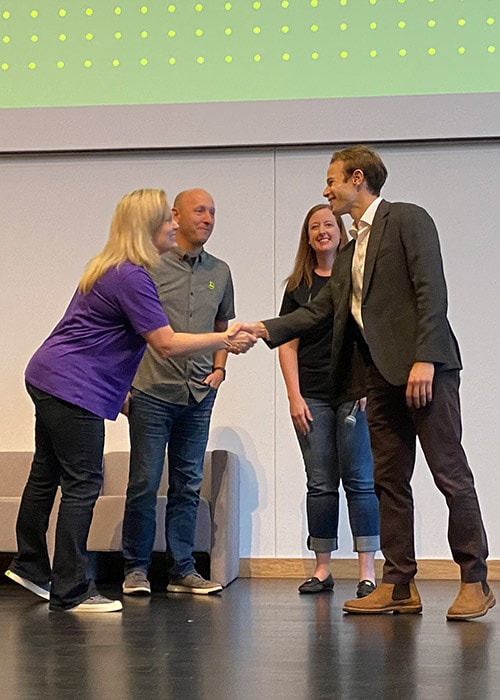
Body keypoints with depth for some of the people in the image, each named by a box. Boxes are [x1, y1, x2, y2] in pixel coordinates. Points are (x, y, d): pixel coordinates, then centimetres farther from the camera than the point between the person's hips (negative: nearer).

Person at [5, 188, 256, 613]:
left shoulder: (113, 269, 14)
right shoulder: (132, 276, -19)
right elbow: (167, 344, -21)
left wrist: (118, 387, 26)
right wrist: (225, 340, -13)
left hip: (50, 379, 11)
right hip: (73, 388, -11)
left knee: (47, 475, 18)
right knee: (83, 484, -6)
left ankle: (30, 567, 32)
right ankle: (71, 591, 0)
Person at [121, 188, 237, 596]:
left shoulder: (219, 272, 13)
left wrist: (219, 368, 8)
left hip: (199, 395, 5)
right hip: (153, 391, -5)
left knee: (188, 485, 8)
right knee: (145, 483, -1)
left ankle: (182, 569, 16)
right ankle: (136, 568, 12)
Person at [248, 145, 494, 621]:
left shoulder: (408, 220, -2)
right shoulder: (349, 252, 21)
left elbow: (431, 290, -11)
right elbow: (320, 309, 21)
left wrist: (425, 359, -19)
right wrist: (266, 330, 12)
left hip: (424, 368, -8)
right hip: (383, 374, 8)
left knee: (450, 473, -5)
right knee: (388, 481, 6)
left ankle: (474, 582, 2)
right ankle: (399, 585, 11)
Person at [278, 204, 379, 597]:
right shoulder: (298, 286, 12)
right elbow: (287, 344, 9)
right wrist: (295, 397, 0)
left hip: (355, 392, -3)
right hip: (312, 398, 3)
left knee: (360, 480, -2)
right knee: (320, 484, 5)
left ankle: (367, 572, 0)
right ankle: (322, 569, 11)